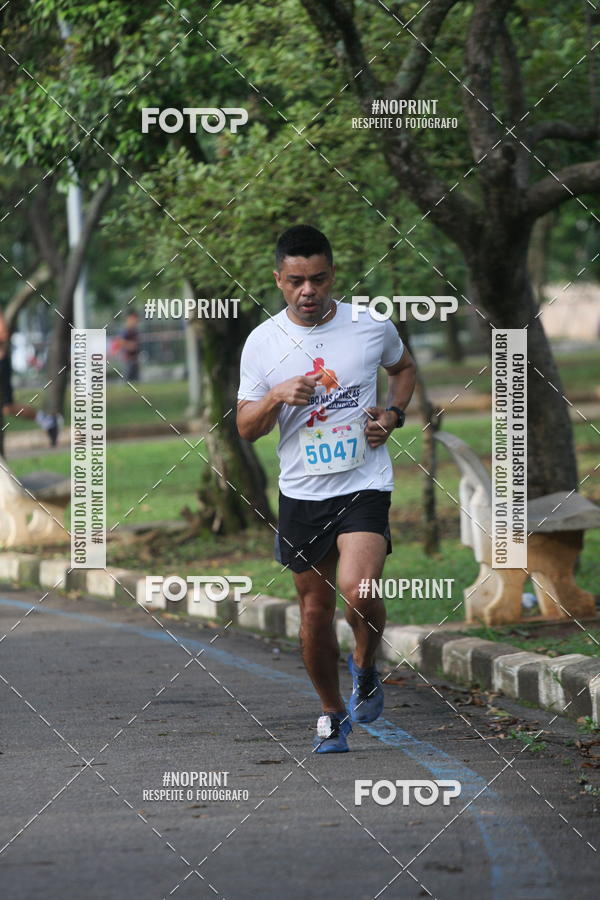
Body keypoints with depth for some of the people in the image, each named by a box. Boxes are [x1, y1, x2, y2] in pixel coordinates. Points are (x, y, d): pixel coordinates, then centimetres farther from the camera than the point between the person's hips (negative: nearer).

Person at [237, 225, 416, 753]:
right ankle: (332, 714, 28)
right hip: (302, 492, 2)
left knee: (358, 590, -23)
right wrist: (276, 397, -18)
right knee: (315, 610, 8)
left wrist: (394, 415, 1)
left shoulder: (373, 326, -3)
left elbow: (404, 367, 20)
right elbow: (246, 428, 2)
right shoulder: (263, 343, -2)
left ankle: (366, 667, 8)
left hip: (365, 485, -2)